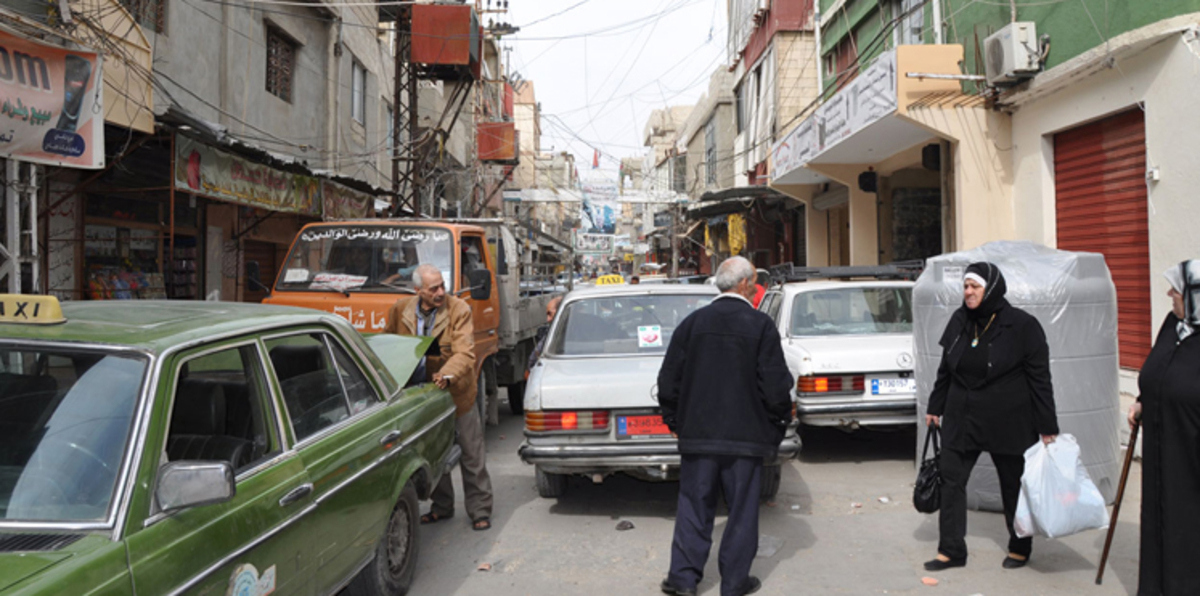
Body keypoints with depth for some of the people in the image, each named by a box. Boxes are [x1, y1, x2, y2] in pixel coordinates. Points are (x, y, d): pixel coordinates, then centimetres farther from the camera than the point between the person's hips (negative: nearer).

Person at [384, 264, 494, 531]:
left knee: (472, 456, 6)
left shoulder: (458, 309, -16)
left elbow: (465, 352, -24)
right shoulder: (400, 309, -4)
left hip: (456, 394, -4)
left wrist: (448, 374, -42)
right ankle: (442, 507, 34)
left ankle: (480, 510, 19)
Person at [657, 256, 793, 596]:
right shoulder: (761, 326, -9)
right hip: (745, 436, -2)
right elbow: (775, 387, -10)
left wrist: (675, 421, 16)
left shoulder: (692, 323, 0)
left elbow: (668, 380, 3)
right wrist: (778, 425, 6)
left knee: (694, 507, 12)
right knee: (742, 510, 10)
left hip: (697, 434, 3)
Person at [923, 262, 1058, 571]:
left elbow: (1040, 379, -9)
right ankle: (951, 550, 13)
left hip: (1008, 423, -4)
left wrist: (1048, 427, -10)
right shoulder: (959, 321, 3)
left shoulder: (1022, 325, -11)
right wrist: (935, 407, 15)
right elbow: (945, 369, 13)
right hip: (961, 419, 4)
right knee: (951, 481, 3)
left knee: (1013, 486, 11)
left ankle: (1019, 549, 30)